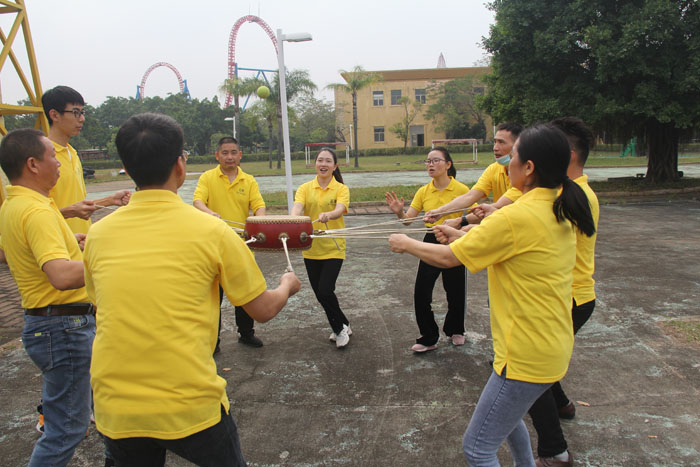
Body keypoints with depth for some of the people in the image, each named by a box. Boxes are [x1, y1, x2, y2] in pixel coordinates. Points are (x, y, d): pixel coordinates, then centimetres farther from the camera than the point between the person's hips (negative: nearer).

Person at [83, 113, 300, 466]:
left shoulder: (98, 234, -1)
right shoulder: (211, 231, -12)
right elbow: (263, 310, -2)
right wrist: (287, 286, 20)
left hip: (114, 409, 4)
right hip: (190, 406, -3)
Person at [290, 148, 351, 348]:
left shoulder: (341, 189, -2)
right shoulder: (305, 188, 4)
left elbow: (340, 209, -20)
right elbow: (297, 206, -13)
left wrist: (327, 215, -43)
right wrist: (294, 218, -36)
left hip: (333, 248, -4)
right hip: (311, 249, 4)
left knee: (325, 290, -12)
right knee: (320, 293, 10)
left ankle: (340, 328, 15)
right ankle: (343, 326, 33)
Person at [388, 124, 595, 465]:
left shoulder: (516, 217, -25)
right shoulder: (560, 213, 3)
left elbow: (447, 258, -16)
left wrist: (406, 244, 1)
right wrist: (460, 236, 15)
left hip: (528, 356, -10)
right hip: (553, 345, 10)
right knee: (506, 412, 33)